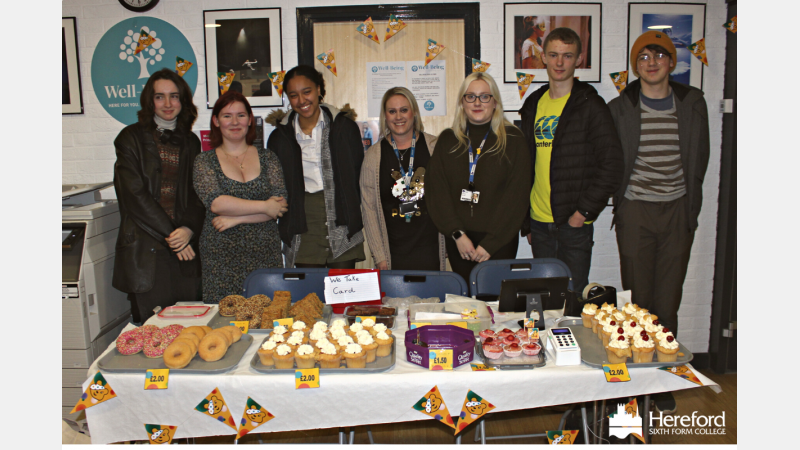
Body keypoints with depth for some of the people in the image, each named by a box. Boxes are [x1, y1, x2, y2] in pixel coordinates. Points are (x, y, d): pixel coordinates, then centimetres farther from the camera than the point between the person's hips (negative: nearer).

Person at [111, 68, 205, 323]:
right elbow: (133, 193, -5)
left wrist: (188, 229, -10)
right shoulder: (132, 137, 3)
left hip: (185, 245, 3)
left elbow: (197, 192, 8)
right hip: (144, 248, -3)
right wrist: (169, 233, -11)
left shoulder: (190, 142, 15)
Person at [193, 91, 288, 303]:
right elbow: (215, 203, -10)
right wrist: (264, 206, -10)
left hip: (265, 256, 1)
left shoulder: (267, 158, 9)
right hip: (222, 259, -1)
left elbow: (281, 203, -2)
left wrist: (235, 218, -10)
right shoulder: (205, 162, 6)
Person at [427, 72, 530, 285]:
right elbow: (436, 191, 2)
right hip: (458, 242, 2)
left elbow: (517, 194, -6)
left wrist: (490, 243, -11)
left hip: (499, 243, -2)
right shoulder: (447, 140, 8)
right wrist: (457, 234, -9)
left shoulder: (513, 139, 0)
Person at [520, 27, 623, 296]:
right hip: (539, 222, 5)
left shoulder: (590, 106, -6)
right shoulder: (533, 105, 11)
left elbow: (612, 165, -9)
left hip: (573, 223, -5)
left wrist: (585, 211, -14)